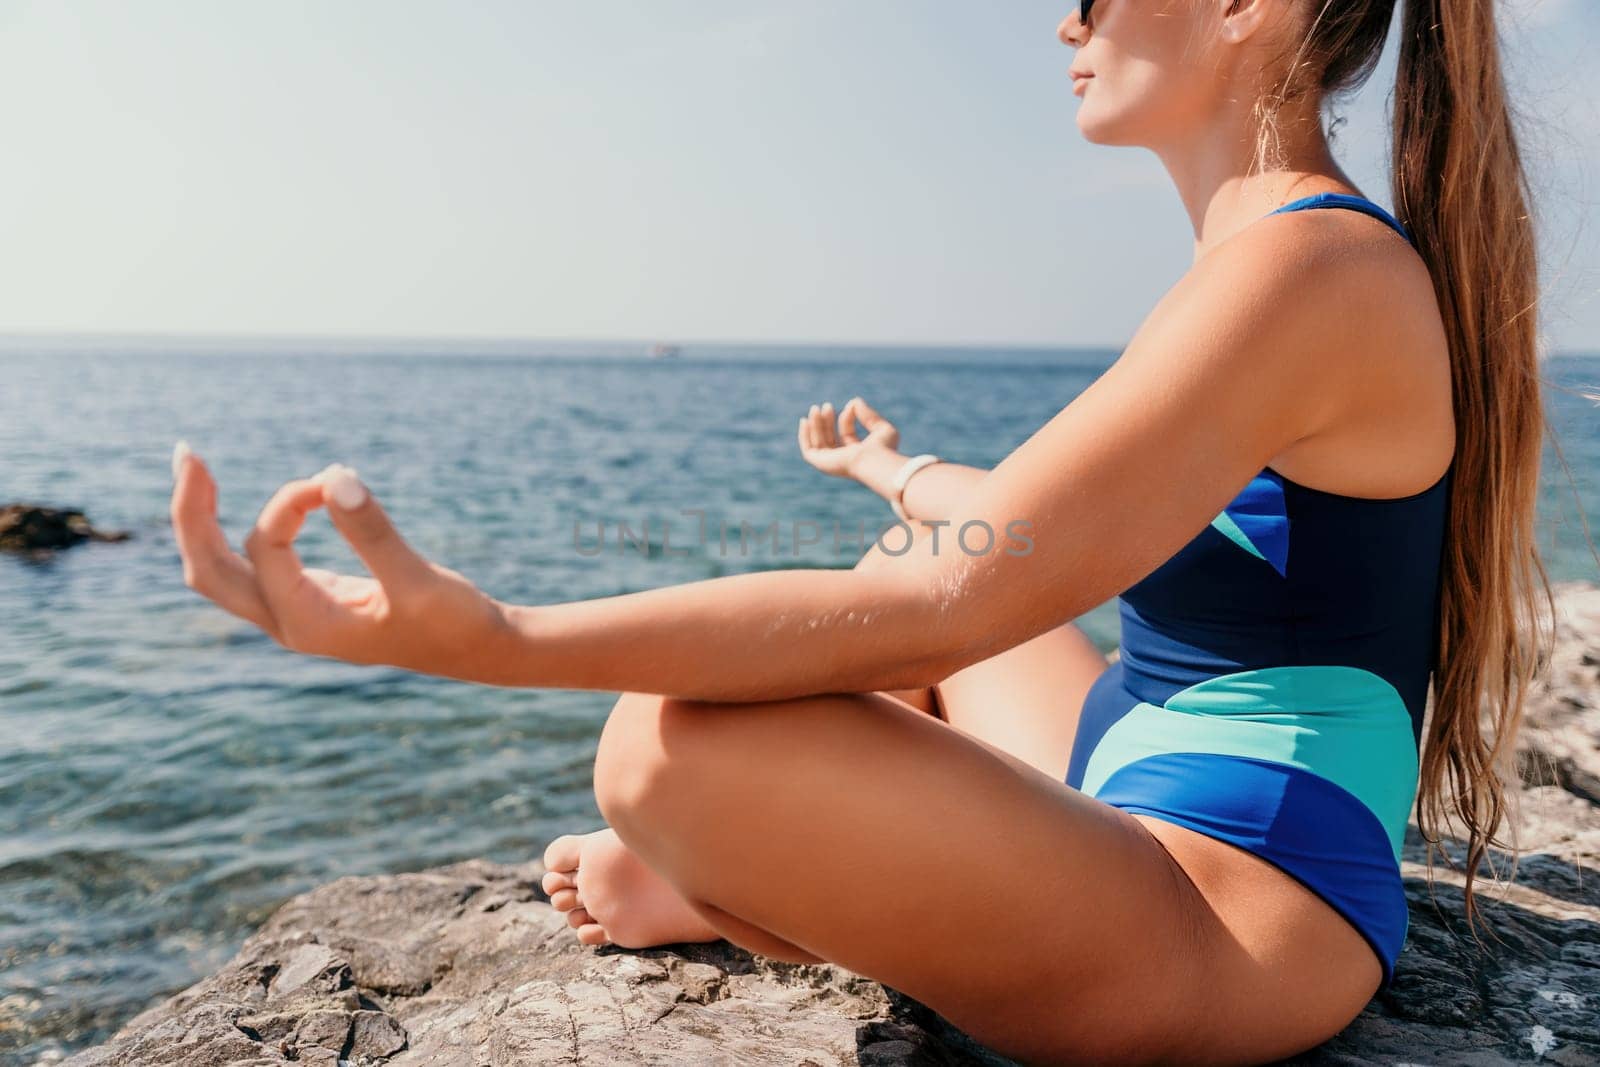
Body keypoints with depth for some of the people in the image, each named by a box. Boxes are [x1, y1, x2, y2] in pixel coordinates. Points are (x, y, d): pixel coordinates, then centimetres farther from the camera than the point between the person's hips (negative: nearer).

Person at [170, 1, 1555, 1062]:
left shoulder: (1307, 267, -21)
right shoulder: (1290, 254, 11)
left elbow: (948, 605, -31)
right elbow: (1035, 534, 20)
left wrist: (486, 639, -35)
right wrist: (900, 473, 38)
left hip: (1232, 934, -10)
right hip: (1152, 807, 10)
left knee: (673, 740, -27)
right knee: (894, 568, 23)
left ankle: (736, 903, 8)